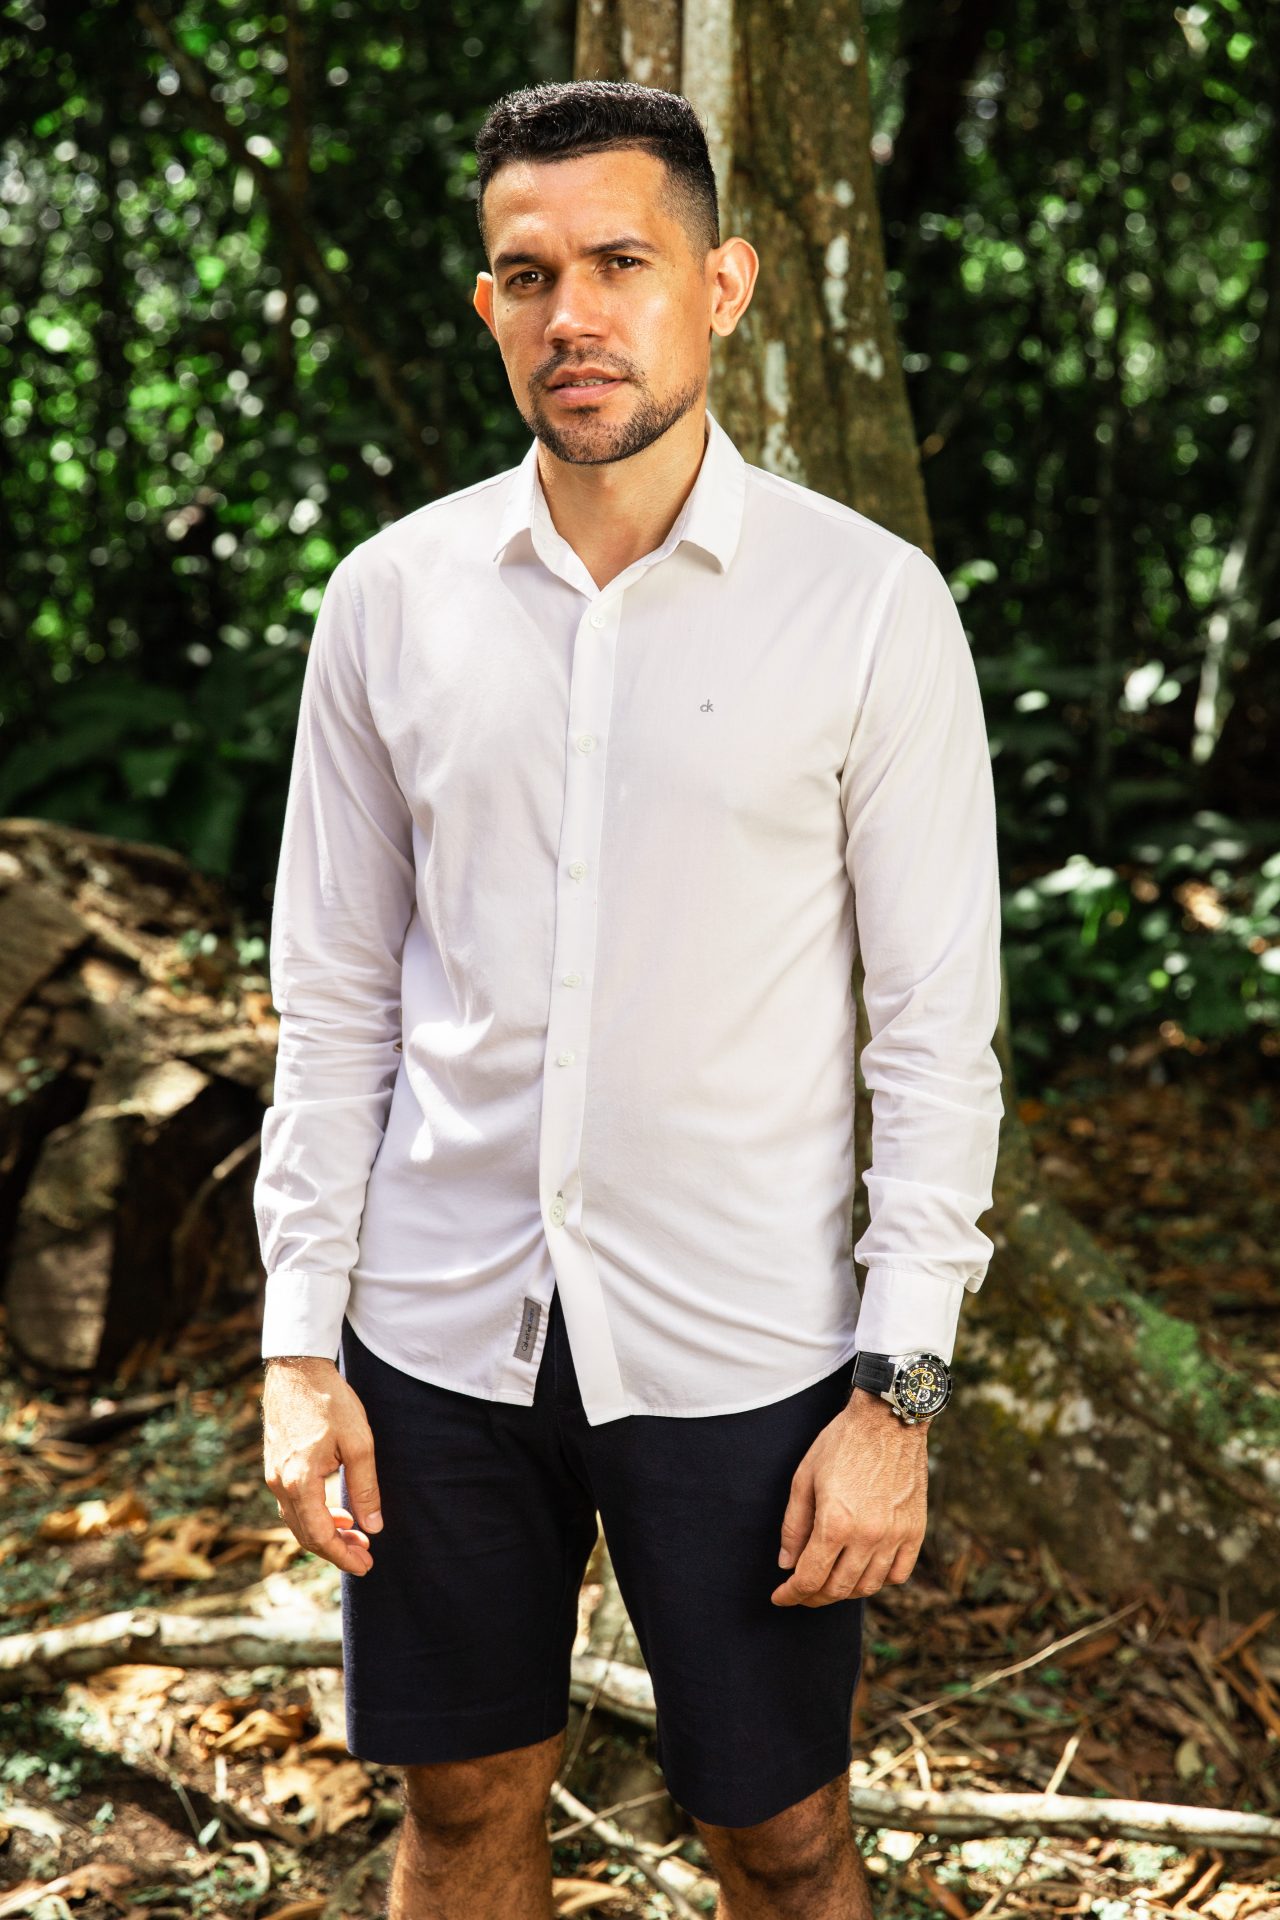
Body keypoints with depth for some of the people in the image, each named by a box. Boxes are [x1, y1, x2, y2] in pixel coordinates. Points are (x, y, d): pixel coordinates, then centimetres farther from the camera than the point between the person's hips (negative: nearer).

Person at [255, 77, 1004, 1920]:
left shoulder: (869, 603, -6)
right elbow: (333, 1001, 6)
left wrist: (899, 1385, -9)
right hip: (440, 1336, 3)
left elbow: (937, 1024, -5)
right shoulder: (392, 594, 2)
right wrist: (298, 1346, 2)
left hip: (745, 1349, -2)